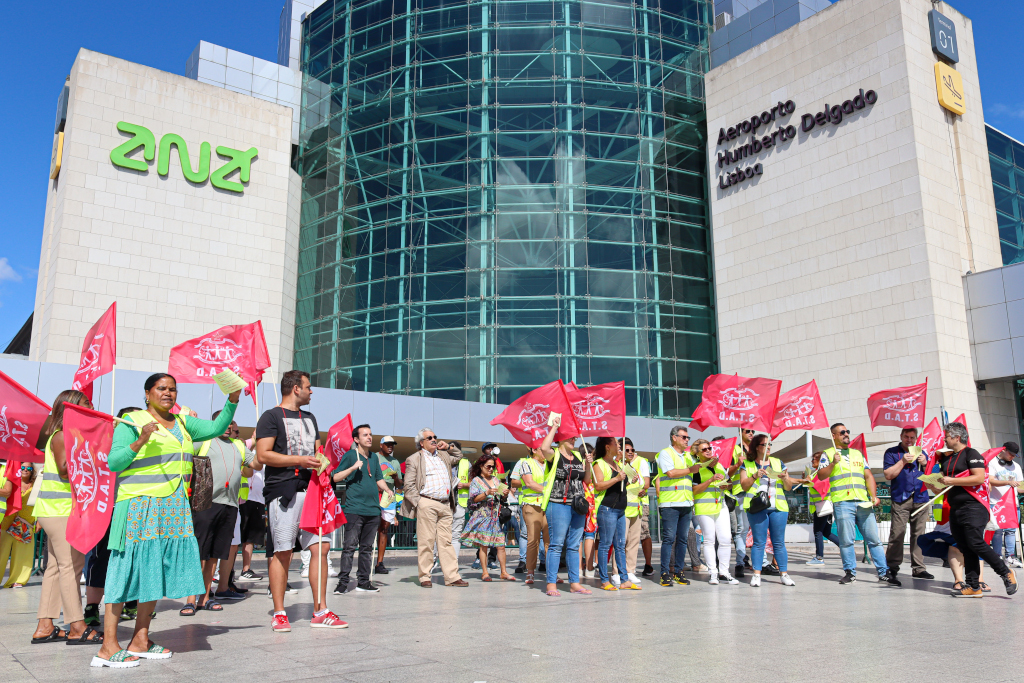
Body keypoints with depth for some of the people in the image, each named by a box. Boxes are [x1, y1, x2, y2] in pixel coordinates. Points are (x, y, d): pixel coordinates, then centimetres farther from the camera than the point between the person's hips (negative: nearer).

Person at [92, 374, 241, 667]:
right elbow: (114, 462, -7)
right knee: (129, 568, -7)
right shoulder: (131, 422, -2)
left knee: (156, 571, 8)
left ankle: (140, 641, 17)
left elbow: (216, 427, 15)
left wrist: (233, 398, 4)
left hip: (173, 509, 7)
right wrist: (140, 441, -21)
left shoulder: (182, 423, 16)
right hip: (140, 507, -7)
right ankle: (108, 647, -3)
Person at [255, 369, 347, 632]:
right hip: (283, 490, -6)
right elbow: (263, 455, -10)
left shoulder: (309, 418, 23)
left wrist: (321, 461, 6)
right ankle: (279, 613, 7)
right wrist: (298, 460, -16)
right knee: (282, 552, -3)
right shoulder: (272, 416, 0)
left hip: (310, 488, 7)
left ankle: (320, 611, 8)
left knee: (321, 547, 1)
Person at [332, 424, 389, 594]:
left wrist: (386, 490, 4)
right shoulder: (350, 455, 0)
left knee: (367, 548, 9)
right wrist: (353, 467, -16)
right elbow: (335, 477, -4)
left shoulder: (374, 458, 17)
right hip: (354, 508, -6)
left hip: (373, 509, 6)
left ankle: (363, 581, 15)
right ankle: (343, 582, -2)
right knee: (350, 546, -7)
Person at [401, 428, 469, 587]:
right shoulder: (414, 459, 3)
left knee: (446, 541, 5)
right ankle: (425, 577, 6)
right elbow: (409, 485, -1)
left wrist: (448, 447, 21)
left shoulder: (444, 455, 20)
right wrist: (418, 503, -10)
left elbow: (459, 457, 38)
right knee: (426, 541, -2)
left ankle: (452, 577, 5)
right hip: (427, 504, -5)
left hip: (445, 505, 5)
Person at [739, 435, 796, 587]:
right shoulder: (747, 464, 10)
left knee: (779, 542, 2)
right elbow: (744, 486, 2)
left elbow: (789, 487, 15)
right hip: (757, 507, -2)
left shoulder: (778, 463, 17)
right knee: (759, 541, -4)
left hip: (778, 507, 2)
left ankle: (784, 574, 8)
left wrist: (784, 478, -6)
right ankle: (756, 574, -1)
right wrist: (755, 476, -13)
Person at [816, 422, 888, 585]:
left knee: (873, 538, 1)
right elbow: (820, 476, 1)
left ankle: (884, 572, 5)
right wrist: (833, 463, -14)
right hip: (842, 502, -3)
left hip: (863, 502, 3)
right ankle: (850, 572, 7)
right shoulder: (828, 453, 10)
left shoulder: (858, 454, 22)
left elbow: (868, 476, 16)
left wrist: (873, 495, 4)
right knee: (846, 540, -2)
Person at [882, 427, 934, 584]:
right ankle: (891, 569, -6)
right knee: (897, 534, -9)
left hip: (920, 499, 4)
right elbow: (888, 475, -3)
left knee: (919, 534, 3)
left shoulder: (921, 454, 20)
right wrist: (903, 461, -10)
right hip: (900, 499, -4)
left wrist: (925, 464, 0)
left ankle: (918, 568, 11)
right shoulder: (892, 453, 8)